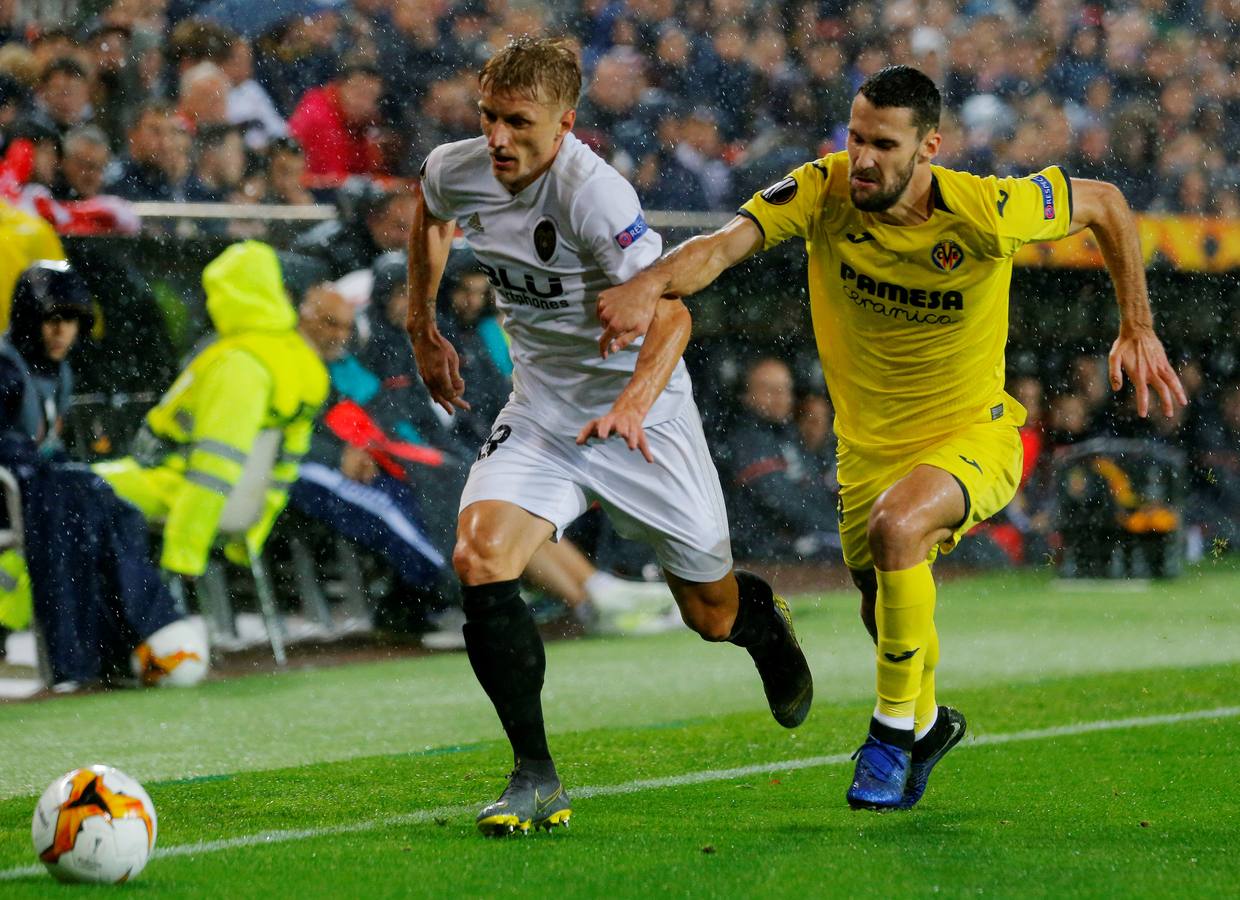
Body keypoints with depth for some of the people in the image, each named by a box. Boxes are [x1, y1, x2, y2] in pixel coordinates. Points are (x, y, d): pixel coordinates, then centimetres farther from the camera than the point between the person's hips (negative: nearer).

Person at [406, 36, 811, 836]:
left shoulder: (594, 192, -28)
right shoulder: (459, 172, -9)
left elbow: (671, 311, -32)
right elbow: (429, 211, 18)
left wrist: (635, 400, -49)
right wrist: (423, 329, 20)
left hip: (638, 413, -4)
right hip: (541, 408, 4)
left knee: (711, 612, 11)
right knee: (479, 561, -23)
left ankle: (764, 621, 52)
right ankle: (536, 780, -16)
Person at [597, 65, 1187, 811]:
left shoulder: (985, 212, -24)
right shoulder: (823, 192, -19)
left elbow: (1104, 203, -7)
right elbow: (725, 244, -34)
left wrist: (1138, 330, -7)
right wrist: (652, 284, -55)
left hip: (973, 437, -4)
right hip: (869, 444, 4)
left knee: (894, 527, -34)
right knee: (885, 611, 19)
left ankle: (896, 726, -15)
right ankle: (929, 721, 54)